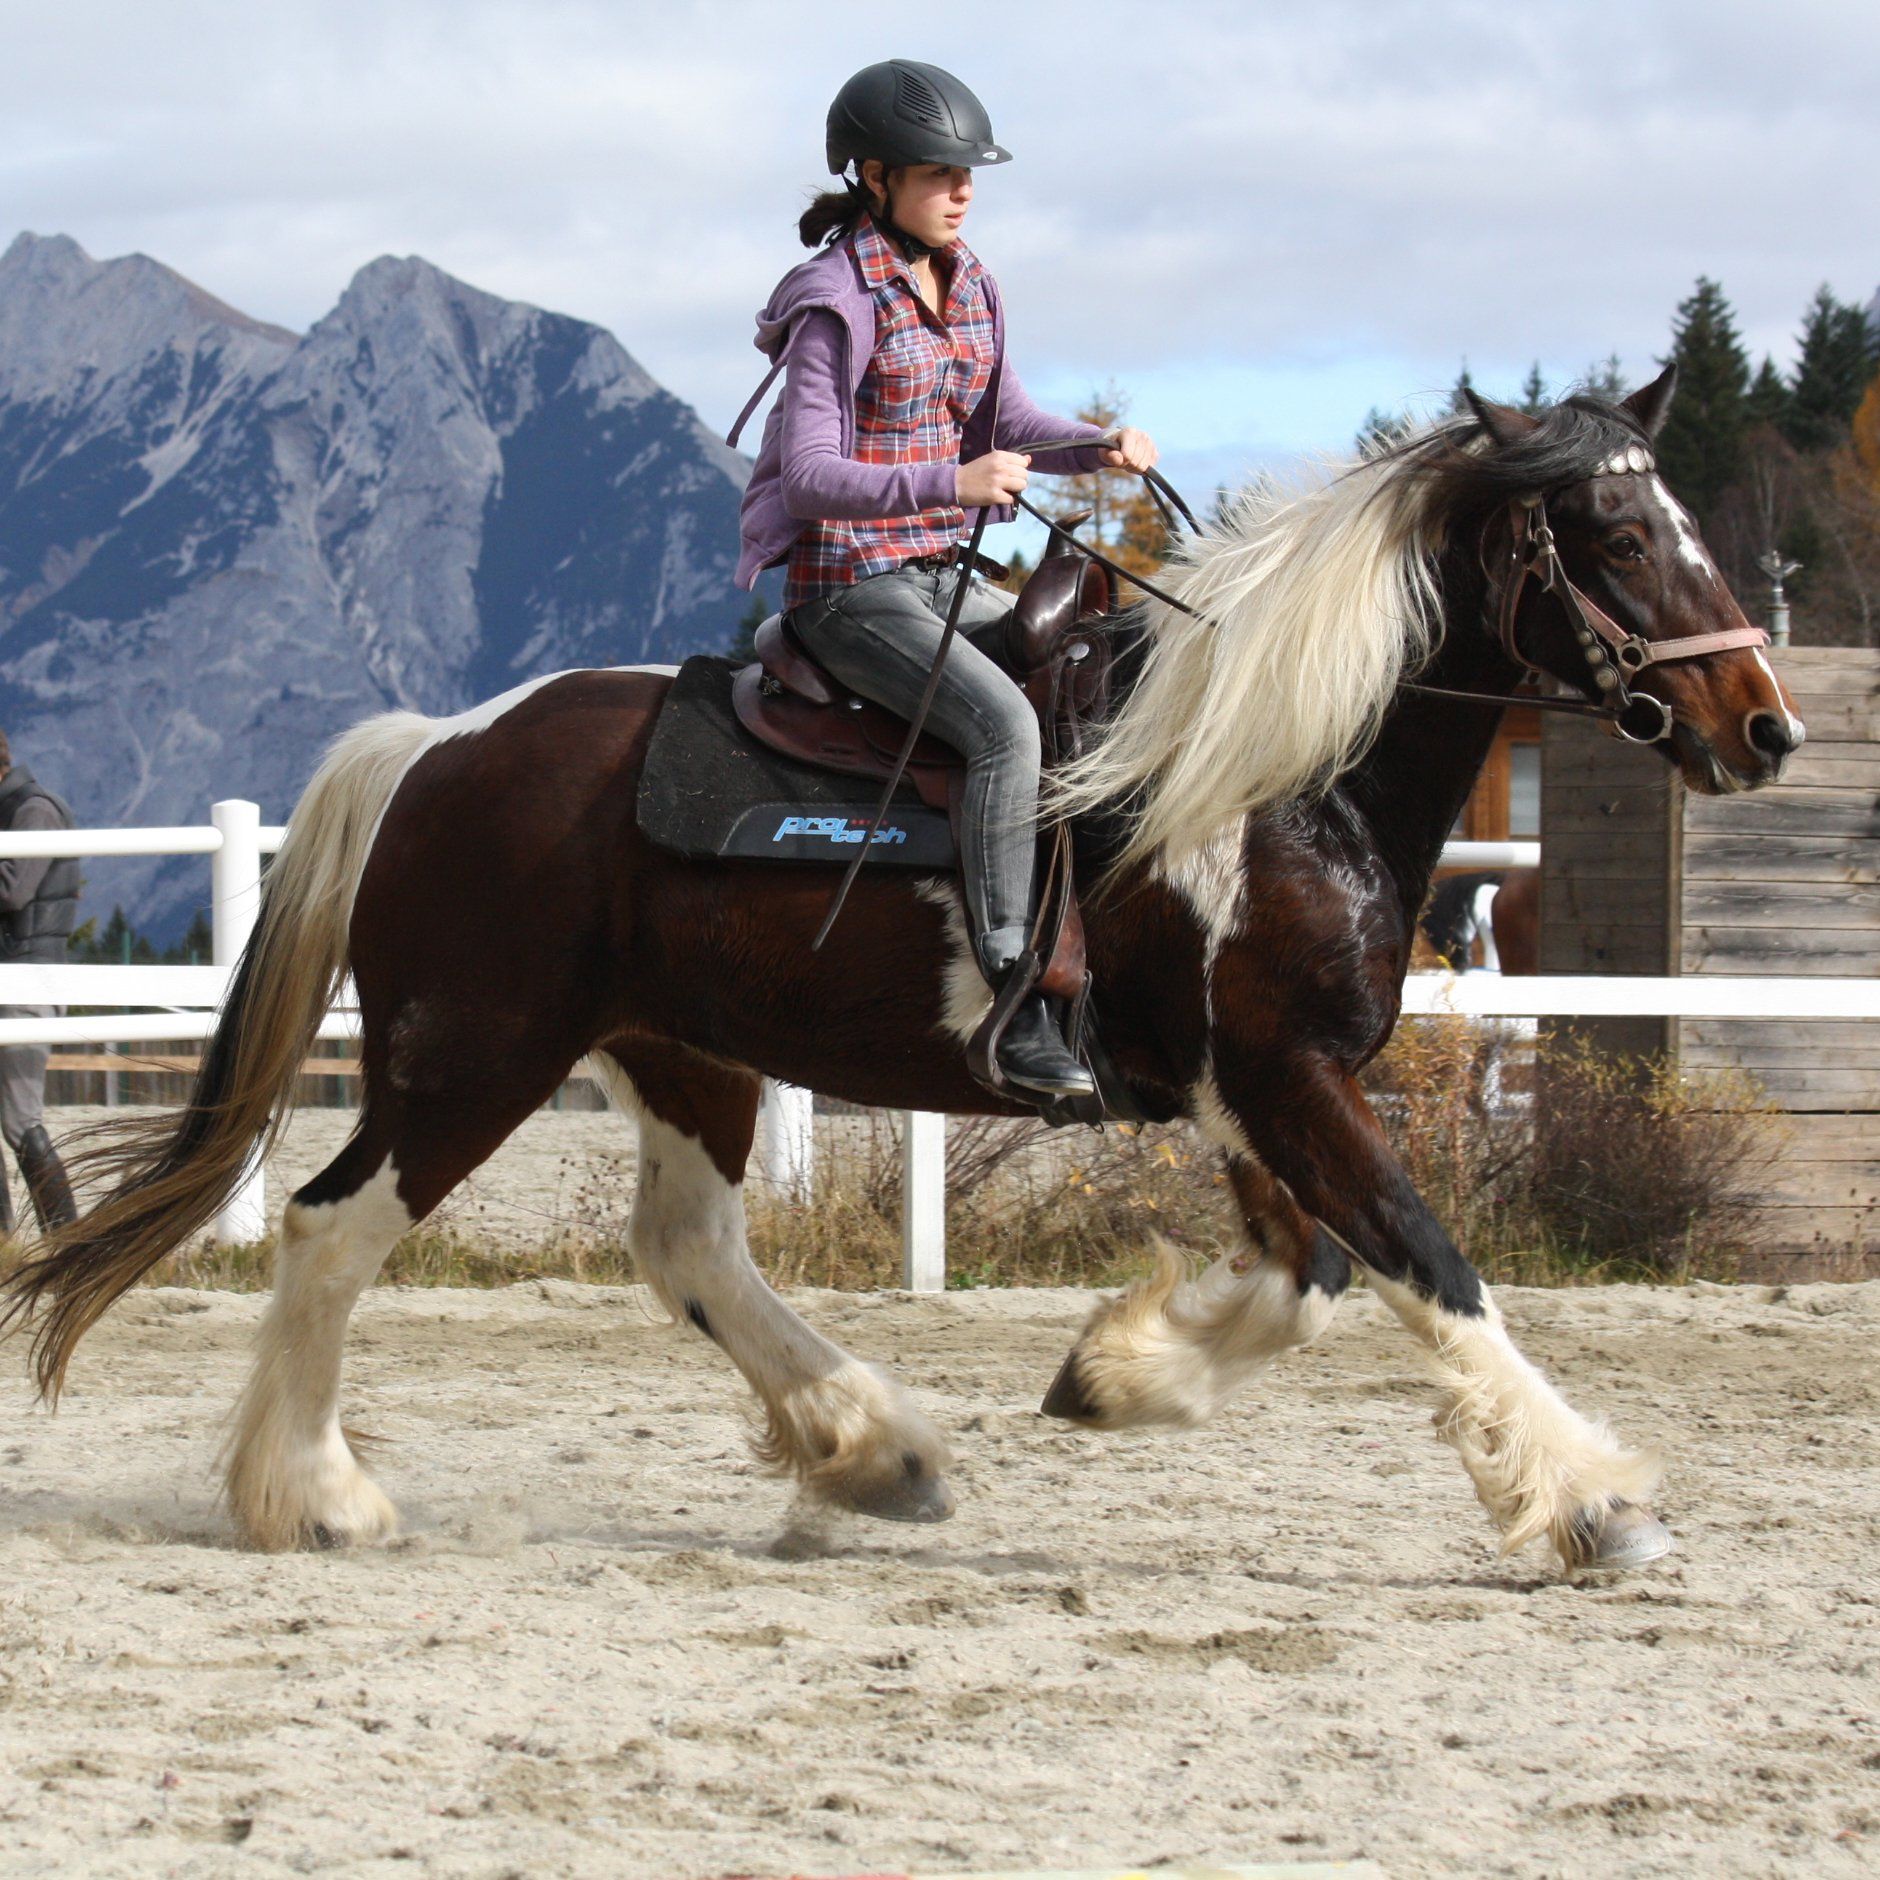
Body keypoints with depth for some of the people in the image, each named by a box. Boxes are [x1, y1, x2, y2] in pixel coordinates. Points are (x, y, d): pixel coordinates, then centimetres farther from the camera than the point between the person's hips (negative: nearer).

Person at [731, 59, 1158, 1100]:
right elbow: (809, 473, -22)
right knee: (1003, 723, -28)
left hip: (941, 574, 9)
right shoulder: (839, 304, -15)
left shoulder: (967, 286, 10)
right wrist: (951, 483, -34)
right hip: (849, 583, -9)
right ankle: (1017, 1014, -31)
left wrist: (1098, 446, 0)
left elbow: (1006, 419, 20)